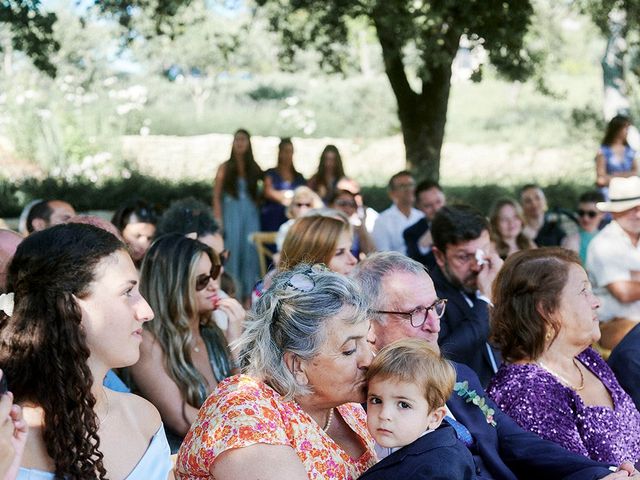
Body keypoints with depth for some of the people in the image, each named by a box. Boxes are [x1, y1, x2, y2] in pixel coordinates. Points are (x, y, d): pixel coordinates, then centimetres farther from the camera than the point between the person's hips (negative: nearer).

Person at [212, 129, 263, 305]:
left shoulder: (254, 169, 10)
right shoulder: (225, 168, 2)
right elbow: (216, 195, -2)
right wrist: (218, 219, -9)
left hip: (250, 213, 2)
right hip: (231, 213, -2)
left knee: (250, 252, 0)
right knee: (232, 251, -3)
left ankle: (248, 295, 5)